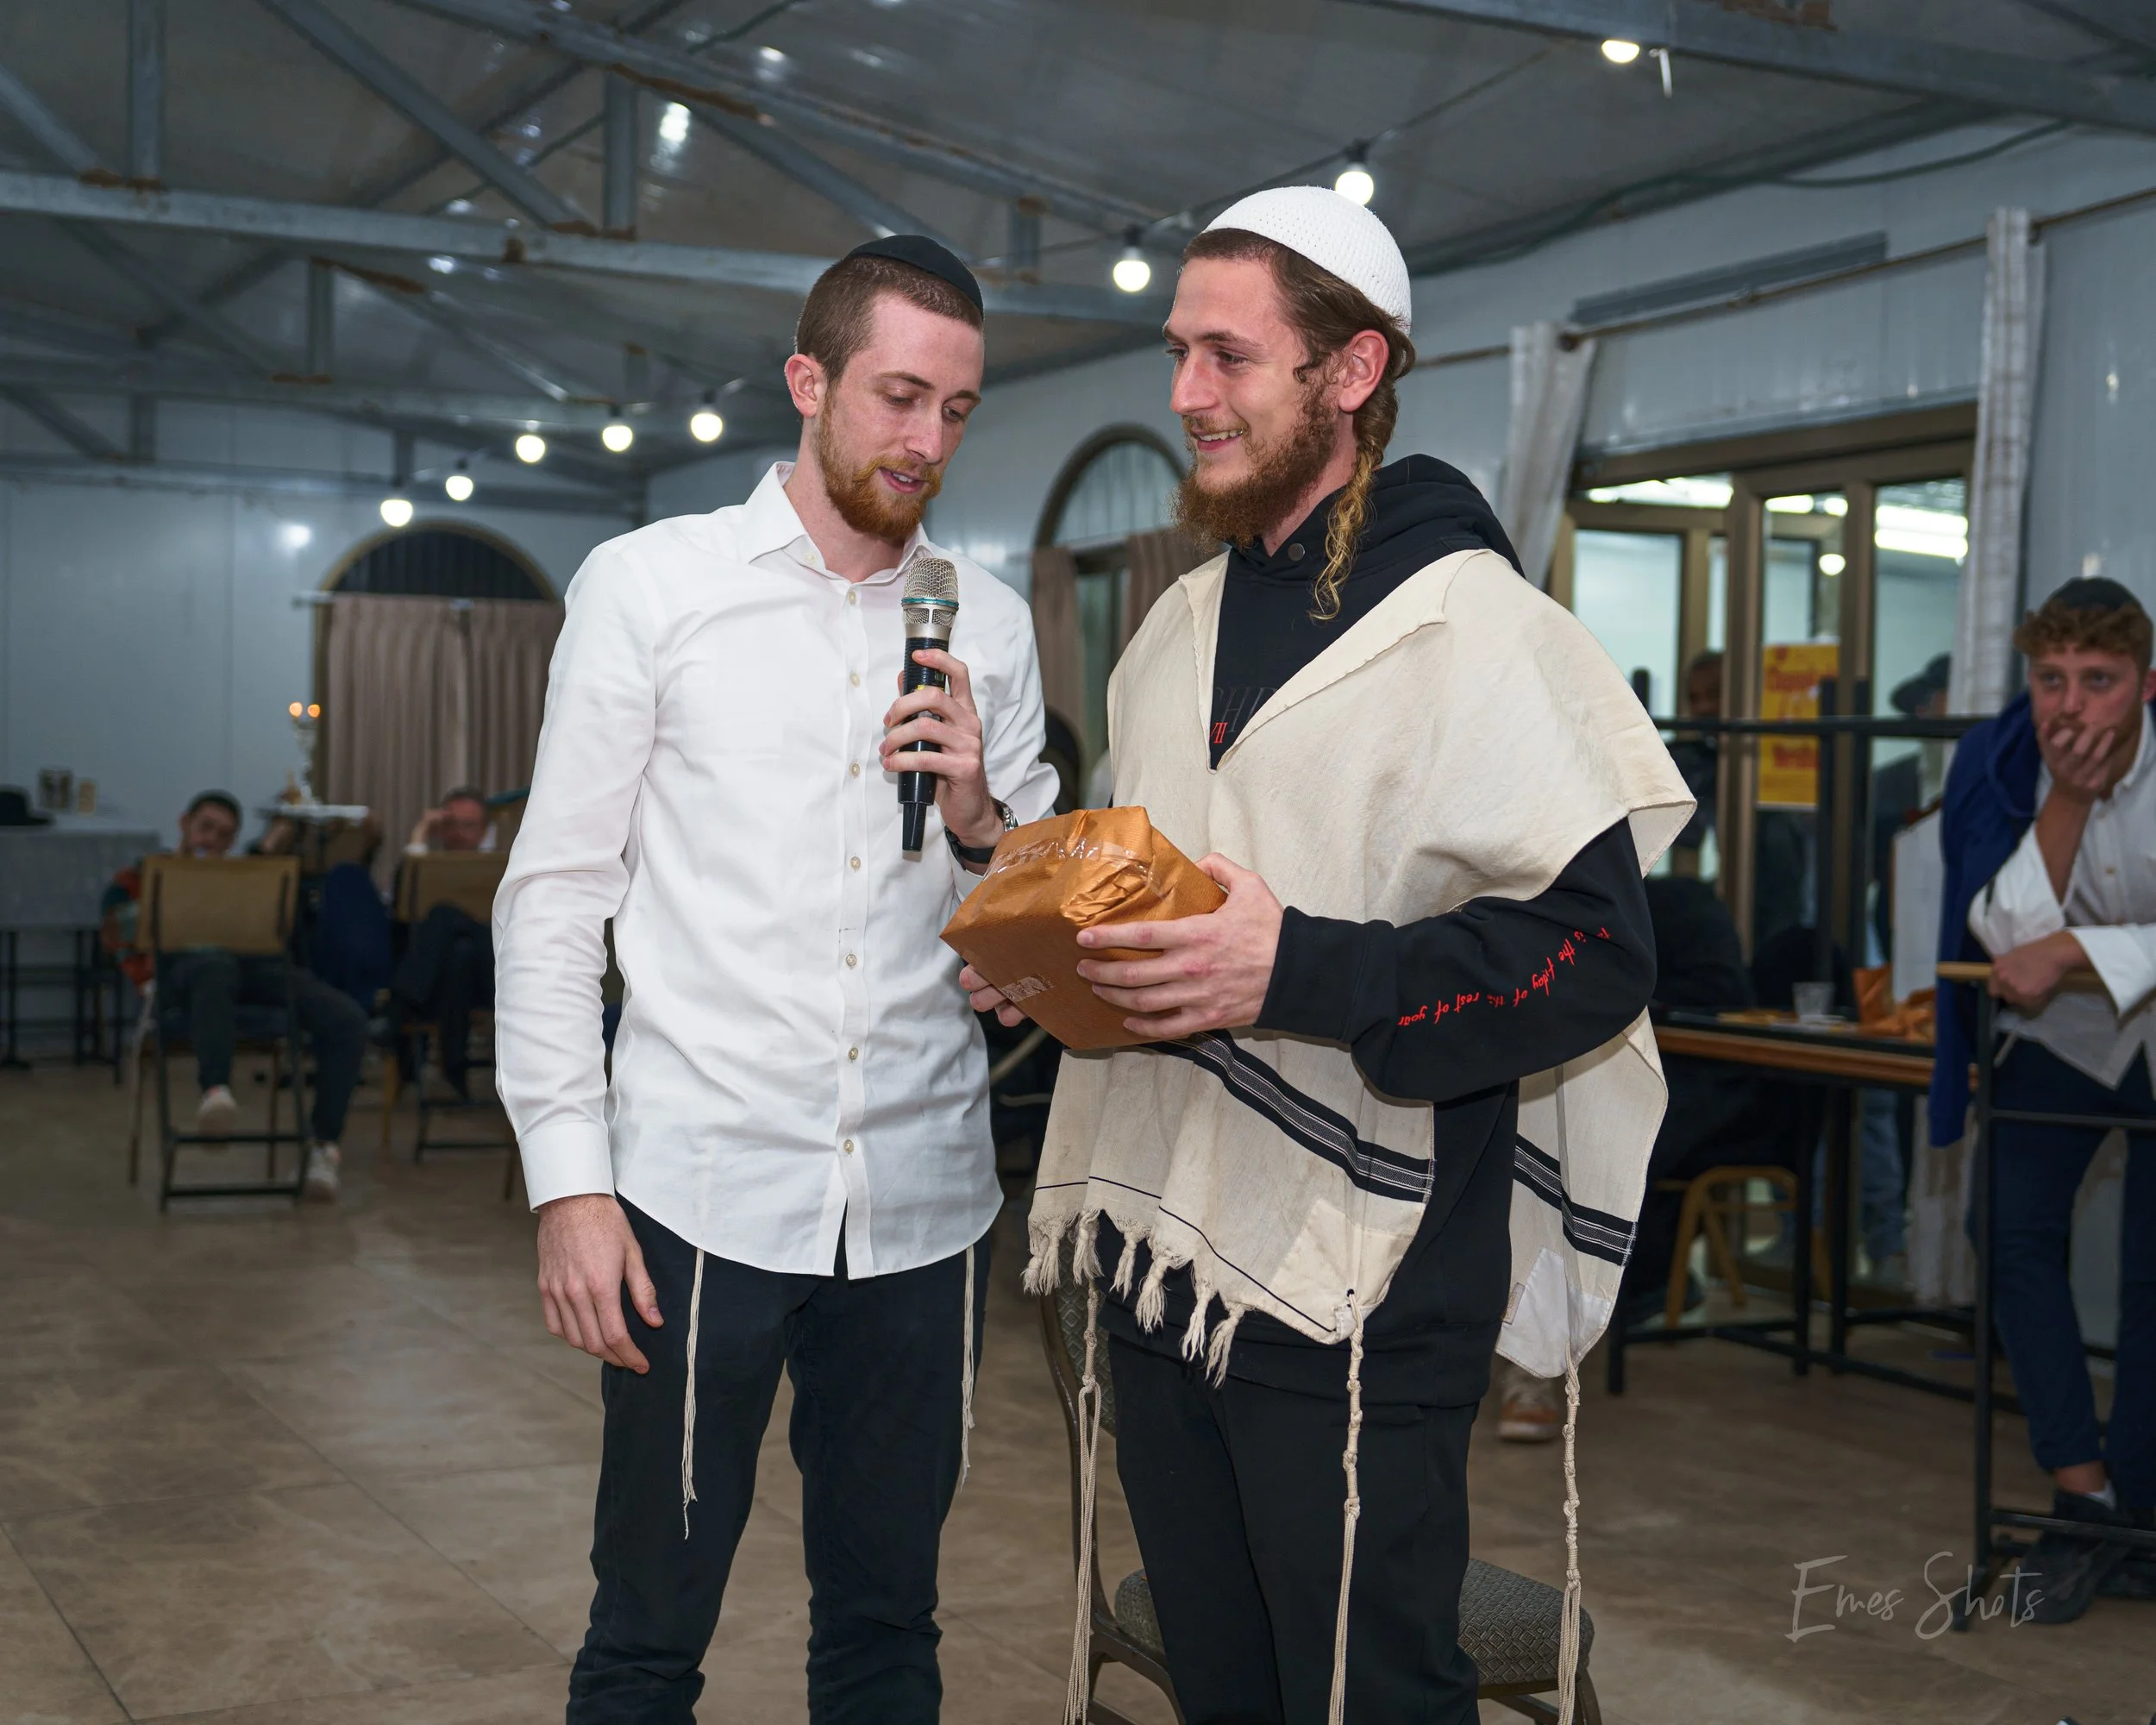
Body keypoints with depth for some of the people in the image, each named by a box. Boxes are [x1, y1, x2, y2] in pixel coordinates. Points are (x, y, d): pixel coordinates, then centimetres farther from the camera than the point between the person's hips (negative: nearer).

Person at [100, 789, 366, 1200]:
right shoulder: (142, 877, 30)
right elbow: (120, 934, 10)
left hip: (258, 964, 4)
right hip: (188, 965, -4)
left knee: (346, 1019, -26)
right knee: (217, 966, -46)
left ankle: (325, 1142, -22)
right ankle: (216, 1089, -63)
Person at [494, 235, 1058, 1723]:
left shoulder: (989, 623, 9)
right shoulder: (653, 584, 1)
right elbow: (554, 899, -1)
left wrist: (979, 816, -9)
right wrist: (569, 1181, -8)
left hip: (921, 1196, 3)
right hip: (705, 1190, -3)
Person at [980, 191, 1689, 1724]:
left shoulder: (1470, 627, -11)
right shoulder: (1183, 624, 15)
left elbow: (1595, 951, -19)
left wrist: (1297, 970, -25)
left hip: (1353, 1288, -8)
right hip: (1165, 1247, 8)